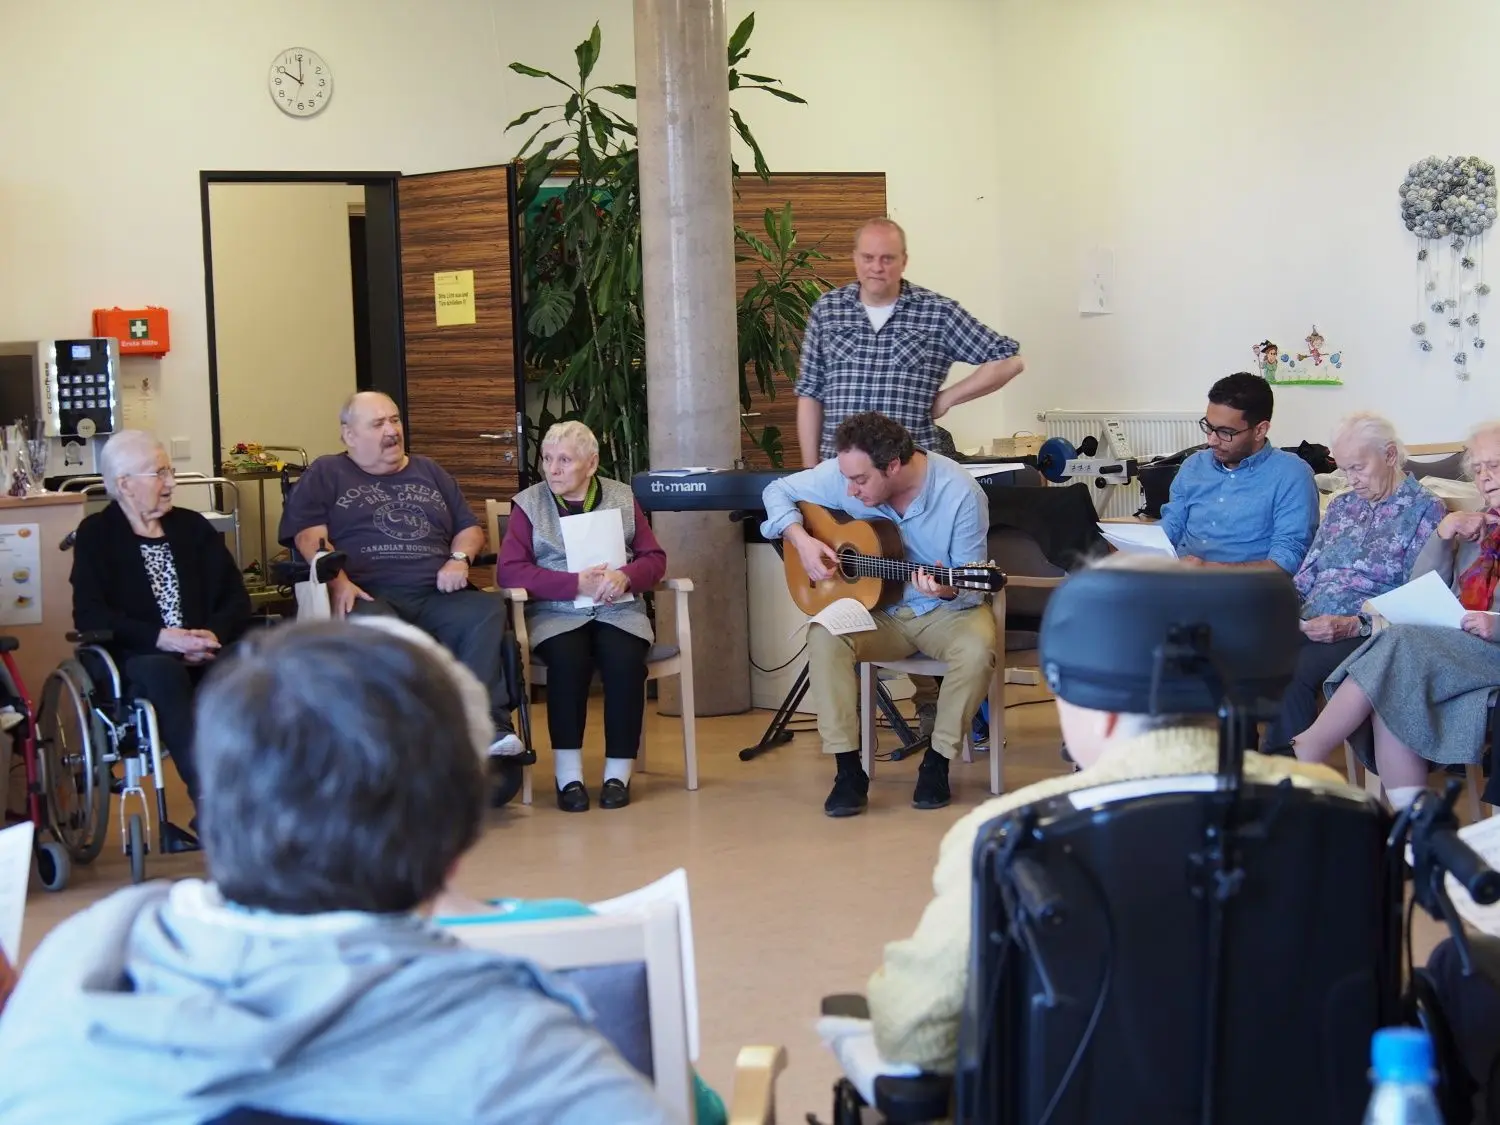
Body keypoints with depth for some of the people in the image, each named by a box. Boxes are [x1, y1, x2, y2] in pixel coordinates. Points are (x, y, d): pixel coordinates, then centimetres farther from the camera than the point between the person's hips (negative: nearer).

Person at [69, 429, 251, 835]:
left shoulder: (192, 527, 19)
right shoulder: (97, 534, 7)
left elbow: (235, 597, 10)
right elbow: (90, 615, -7)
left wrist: (213, 634, -12)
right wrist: (160, 638, -20)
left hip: (203, 653, 3)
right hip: (135, 661, -3)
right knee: (164, 672, -38)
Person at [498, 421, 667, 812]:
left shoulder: (622, 498, 13)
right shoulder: (528, 504, 5)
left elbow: (655, 558, 11)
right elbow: (509, 570, -4)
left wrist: (626, 576, -13)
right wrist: (576, 583, -14)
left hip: (618, 611, 2)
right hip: (556, 614, -2)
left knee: (625, 659, -30)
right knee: (568, 659, -34)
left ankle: (618, 772, -19)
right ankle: (568, 775, -26)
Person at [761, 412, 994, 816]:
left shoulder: (961, 493, -21)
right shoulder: (846, 471, -13)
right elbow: (778, 491, 1)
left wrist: (947, 590, -40)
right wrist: (801, 540, -17)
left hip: (945, 612, -2)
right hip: (877, 610, 2)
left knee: (977, 648, -34)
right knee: (824, 637, -28)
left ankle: (937, 761, -13)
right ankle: (848, 768, -21)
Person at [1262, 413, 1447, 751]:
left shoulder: (1426, 511, 3)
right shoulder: (1341, 506, 23)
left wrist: (1354, 625, -18)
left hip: (1366, 634, -5)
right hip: (1311, 628, 6)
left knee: (1293, 671, -35)